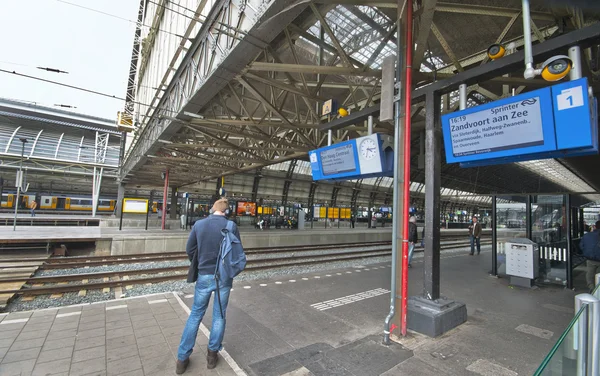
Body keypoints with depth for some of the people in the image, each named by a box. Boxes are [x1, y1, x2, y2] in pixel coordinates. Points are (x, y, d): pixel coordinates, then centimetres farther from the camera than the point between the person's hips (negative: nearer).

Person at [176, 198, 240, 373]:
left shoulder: (198, 224, -5)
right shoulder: (231, 226, -11)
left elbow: (189, 249, 2)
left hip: (204, 276, 2)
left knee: (195, 314, 17)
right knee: (219, 315, 15)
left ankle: (182, 358, 25)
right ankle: (212, 354, 27)